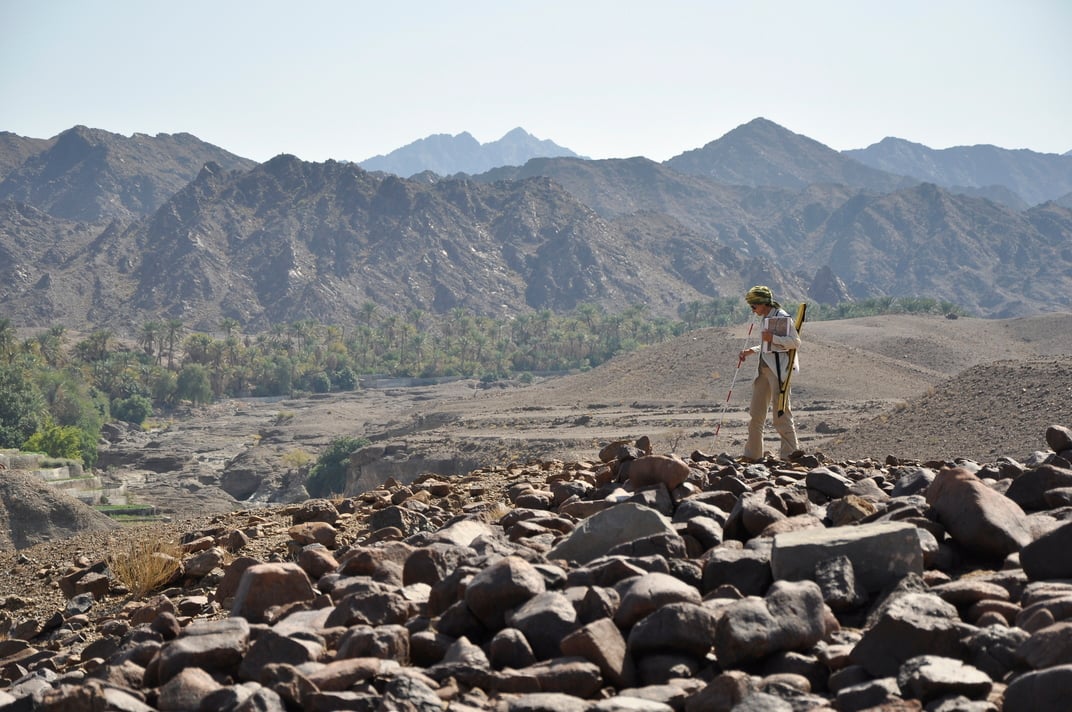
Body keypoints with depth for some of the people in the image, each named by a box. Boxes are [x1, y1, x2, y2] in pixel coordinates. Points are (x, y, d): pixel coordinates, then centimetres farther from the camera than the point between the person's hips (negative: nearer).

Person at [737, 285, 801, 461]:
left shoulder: (782, 317, -10)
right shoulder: (767, 318, 18)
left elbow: (795, 342, -17)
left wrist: (772, 338, -22)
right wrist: (751, 351, 19)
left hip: (779, 369, -9)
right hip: (764, 368, 9)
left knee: (780, 413, -7)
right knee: (755, 412, 8)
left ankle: (790, 453, -2)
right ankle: (753, 454, 14)